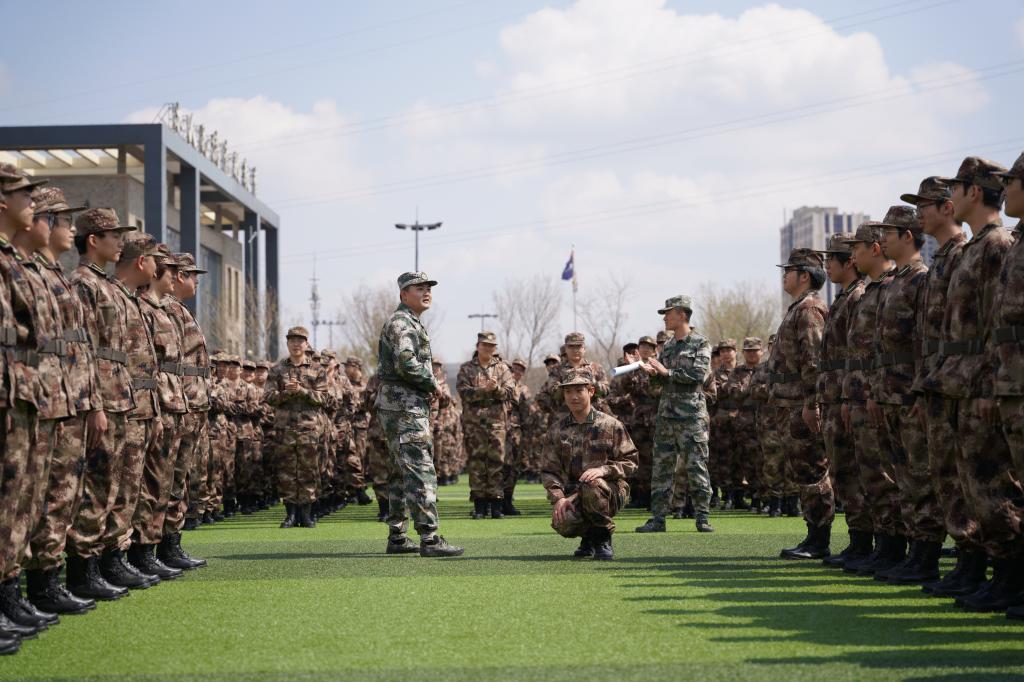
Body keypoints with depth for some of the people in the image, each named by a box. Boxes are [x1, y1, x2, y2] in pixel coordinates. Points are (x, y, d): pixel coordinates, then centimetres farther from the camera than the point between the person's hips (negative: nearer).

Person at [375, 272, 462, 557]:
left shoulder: (412, 323, 21)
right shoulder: (401, 323, -13)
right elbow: (407, 365, -26)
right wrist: (433, 382, -11)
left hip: (410, 407, 11)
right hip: (404, 408, -11)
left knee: (402, 473, 14)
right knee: (421, 471, -15)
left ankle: (397, 537, 19)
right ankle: (429, 538, -19)